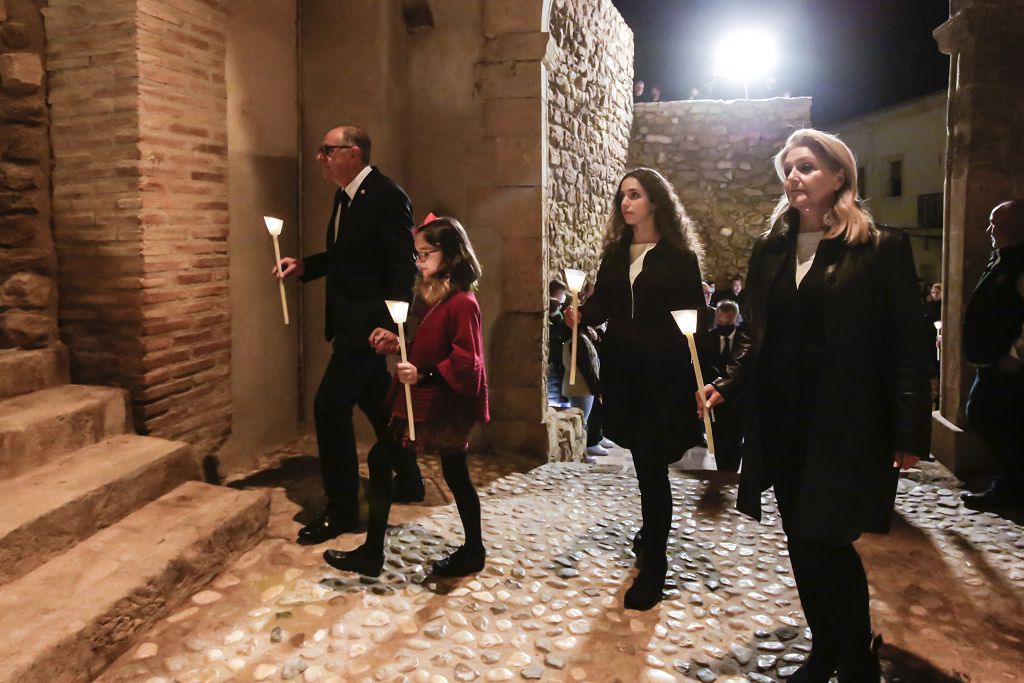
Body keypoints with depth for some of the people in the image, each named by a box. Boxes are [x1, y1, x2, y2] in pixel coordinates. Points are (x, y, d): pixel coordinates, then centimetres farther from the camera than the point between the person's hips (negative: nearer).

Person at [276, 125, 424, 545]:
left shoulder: (386, 196, -16)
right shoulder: (346, 196, 12)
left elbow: (404, 265, -21)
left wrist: (391, 326, -28)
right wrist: (304, 266, 5)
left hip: (370, 324, -10)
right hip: (354, 322, 10)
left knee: (330, 405, -9)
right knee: (375, 402, 20)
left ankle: (341, 511, 4)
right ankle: (408, 482, 38)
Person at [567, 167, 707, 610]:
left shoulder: (679, 255, -4)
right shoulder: (615, 252, 10)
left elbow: (696, 314, -5)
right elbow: (601, 304, 7)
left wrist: (698, 378, -16)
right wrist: (582, 315, -16)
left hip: (664, 373, -5)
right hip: (621, 370, 5)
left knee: (651, 463, -5)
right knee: (644, 460, 16)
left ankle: (653, 564, 5)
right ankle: (653, 529, 38)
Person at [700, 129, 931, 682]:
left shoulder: (881, 248, -5)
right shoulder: (770, 248, 9)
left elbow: (909, 347, -6)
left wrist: (910, 431, -10)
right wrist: (727, 385, -1)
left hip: (846, 425, -5)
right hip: (780, 423, 5)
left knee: (824, 543, -6)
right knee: (802, 543, 12)